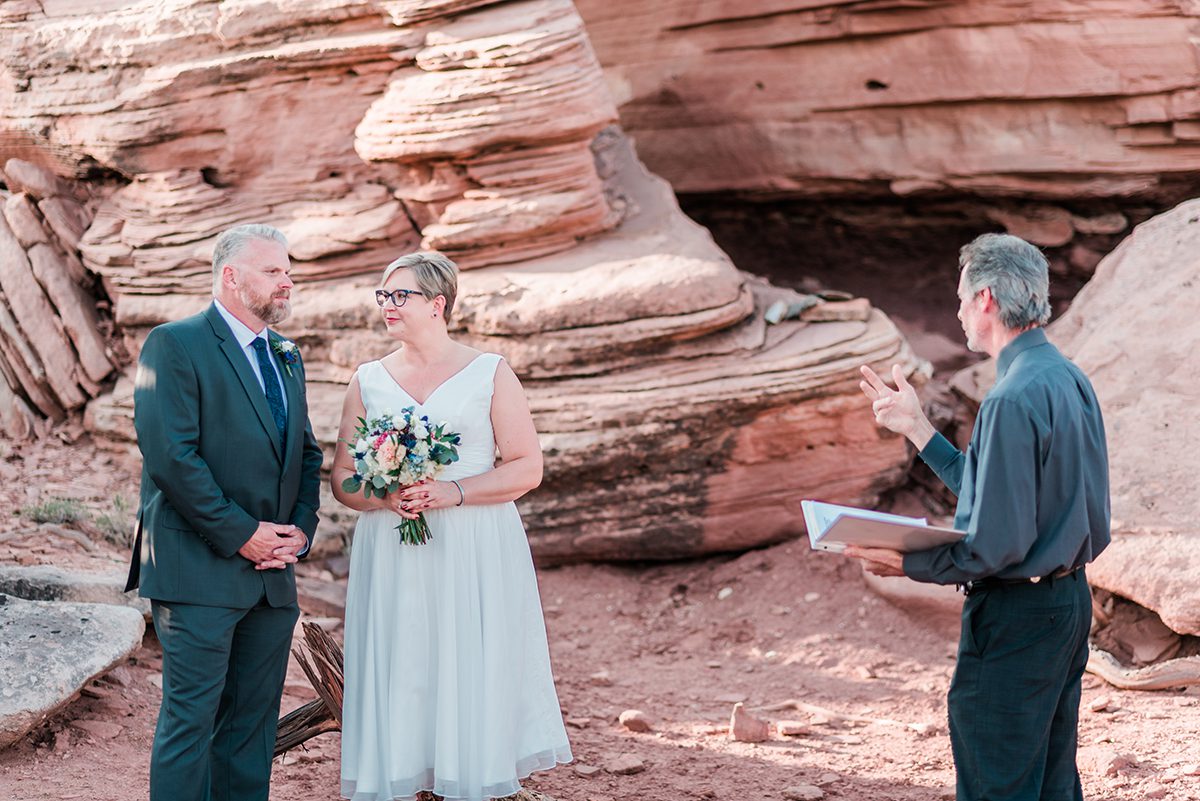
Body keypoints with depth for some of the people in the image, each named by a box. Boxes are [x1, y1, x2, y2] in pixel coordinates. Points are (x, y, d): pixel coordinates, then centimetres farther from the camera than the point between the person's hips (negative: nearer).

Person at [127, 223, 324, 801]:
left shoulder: (286, 357, 17)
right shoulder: (174, 345, -7)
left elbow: (306, 453, 20)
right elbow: (169, 455, -16)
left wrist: (300, 528, 1)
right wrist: (241, 534, -15)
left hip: (272, 575, 7)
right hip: (200, 573, -7)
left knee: (253, 727, 9)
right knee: (190, 721, -5)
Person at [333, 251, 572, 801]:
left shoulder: (490, 374, 3)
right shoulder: (368, 381, 11)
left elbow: (527, 467, -2)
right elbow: (342, 478, 10)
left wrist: (451, 492, -14)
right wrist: (386, 497, -11)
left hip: (474, 555, -2)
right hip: (391, 558, 2)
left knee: (472, 679, -3)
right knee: (398, 678, -1)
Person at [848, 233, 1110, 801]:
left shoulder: (1014, 399, -22)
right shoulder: (1071, 380, 9)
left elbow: (998, 543, -24)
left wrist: (907, 564, -13)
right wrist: (917, 430, 17)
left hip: (1016, 616, -10)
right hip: (1071, 601, 10)